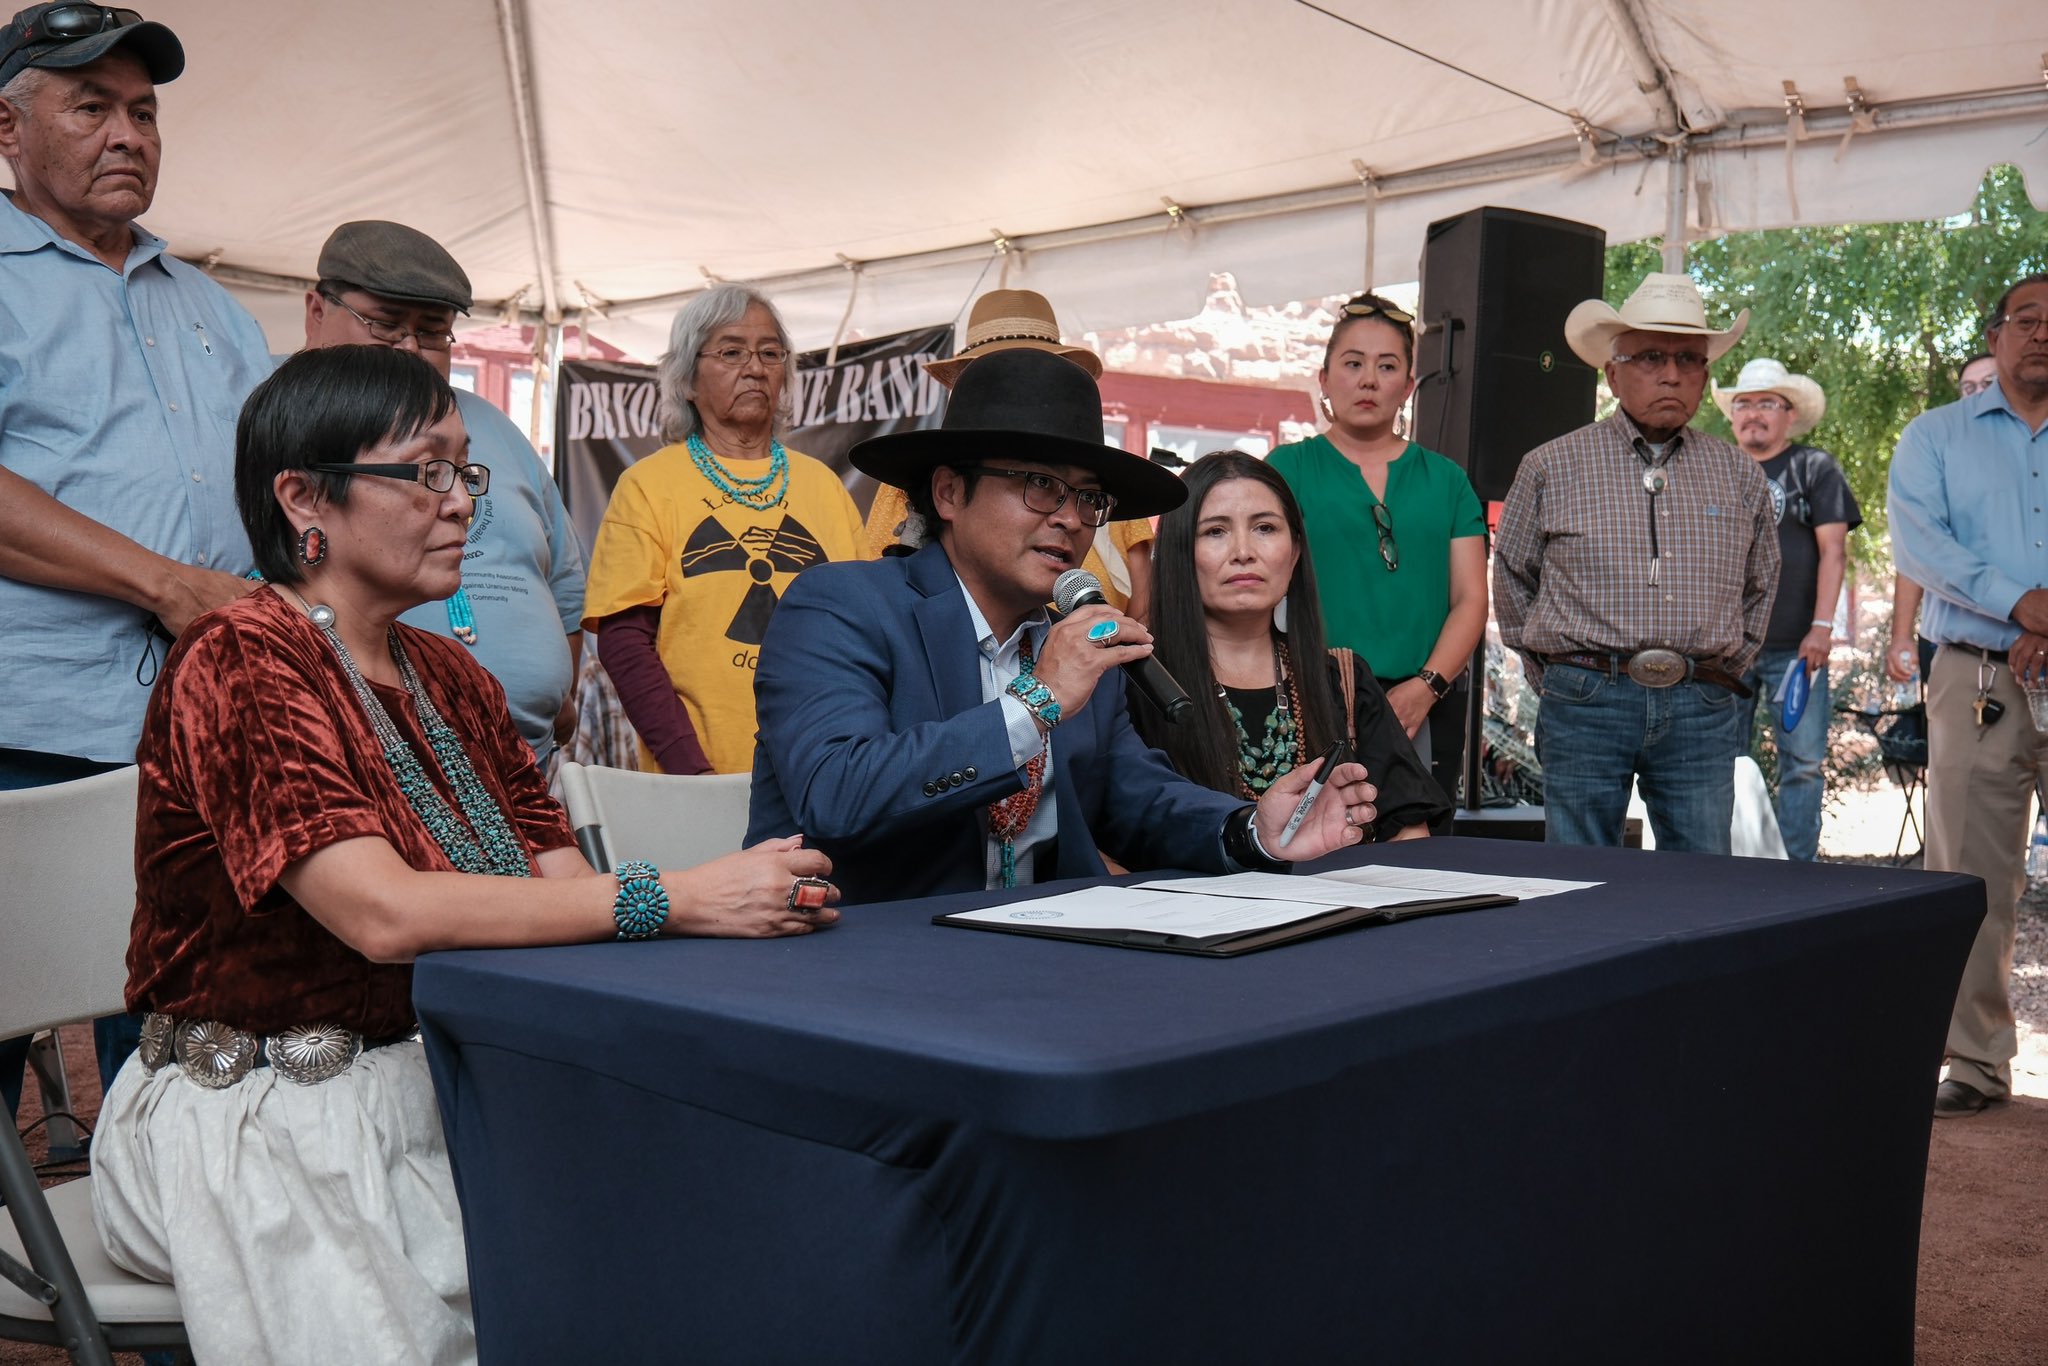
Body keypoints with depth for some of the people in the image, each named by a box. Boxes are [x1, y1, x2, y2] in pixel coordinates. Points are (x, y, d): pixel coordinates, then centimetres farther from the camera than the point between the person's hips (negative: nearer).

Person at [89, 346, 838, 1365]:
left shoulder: (450, 678, 12)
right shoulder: (240, 661, -13)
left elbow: (560, 881, 2)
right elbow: (385, 914, -26)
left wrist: (750, 900, -18)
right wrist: (671, 898, -29)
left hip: (424, 1090, 6)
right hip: (258, 1124, -6)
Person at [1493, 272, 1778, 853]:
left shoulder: (1742, 477, 12)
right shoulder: (1551, 468, 4)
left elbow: (1759, 586, 25)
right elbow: (1513, 579, 12)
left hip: (1702, 716, 2)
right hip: (1585, 705, -2)